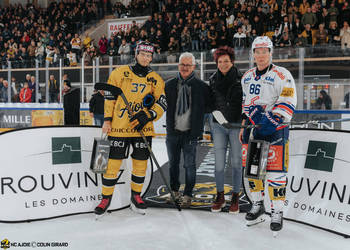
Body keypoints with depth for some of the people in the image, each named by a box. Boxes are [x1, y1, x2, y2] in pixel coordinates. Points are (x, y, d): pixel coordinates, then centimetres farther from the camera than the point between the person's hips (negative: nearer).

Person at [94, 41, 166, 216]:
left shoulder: (156, 80, 8)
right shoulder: (120, 73, 3)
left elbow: (162, 103, 4)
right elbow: (109, 97, 5)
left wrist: (148, 115, -12)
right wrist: (107, 120, 0)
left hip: (143, 128, 2)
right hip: (118, 127, -2)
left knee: (140, 163, 8)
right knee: (113, 163, -1)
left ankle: (136, 196, 27)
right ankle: (106, 198, 15)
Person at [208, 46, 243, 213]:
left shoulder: (241, 79, -2)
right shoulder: (213, 80, 7)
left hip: (237, 125, -2)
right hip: (218, 125, 2)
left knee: (236, 162, 3)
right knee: (219, 163, 3)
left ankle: (235, 198, 14)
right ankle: (220, 197, 16)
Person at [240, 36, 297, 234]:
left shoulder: (282, 75, -5)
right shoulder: (247, 77, 15)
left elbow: (288, 104, -12)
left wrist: (271, 120, -22)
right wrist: (244, 125, 16)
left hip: (275, 129, -6)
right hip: (252, 129, 6)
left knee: (275, 171, -7)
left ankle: (277, 213, 4)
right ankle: (258, 205, 28)